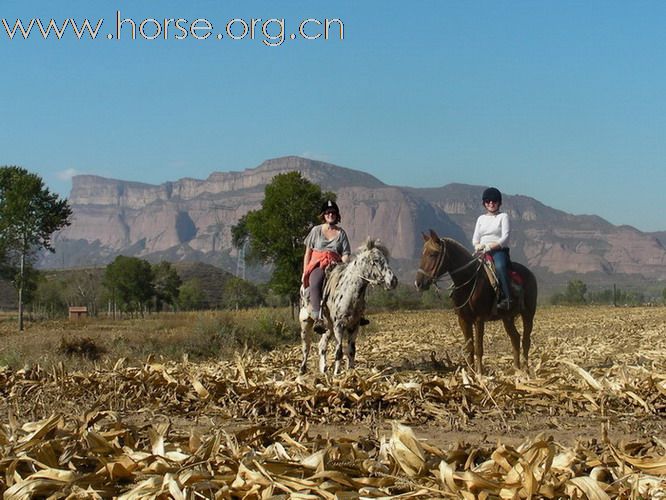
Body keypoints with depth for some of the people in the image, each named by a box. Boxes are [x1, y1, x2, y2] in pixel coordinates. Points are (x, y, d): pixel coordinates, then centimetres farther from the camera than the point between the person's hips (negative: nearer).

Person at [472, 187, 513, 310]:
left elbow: (505, 237, -5)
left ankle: (507, 298, -43)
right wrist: (478, 245, -8)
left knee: (500, 266, -36)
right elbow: (475, 239, 17)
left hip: (499, 250, -5)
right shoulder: (481, 218, 20)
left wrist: (491, 247, -17)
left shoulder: (503, 217, 6)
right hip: (482, 252, 5)